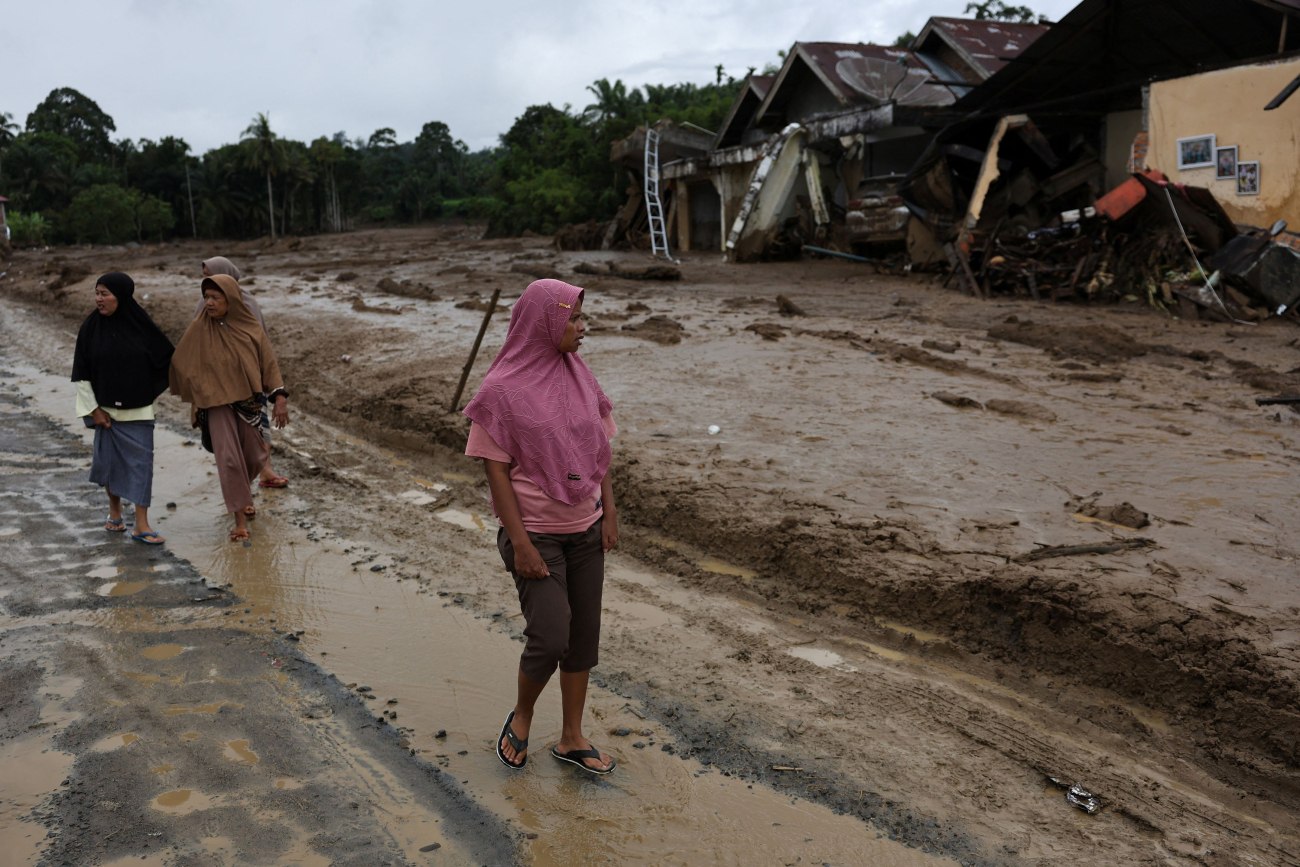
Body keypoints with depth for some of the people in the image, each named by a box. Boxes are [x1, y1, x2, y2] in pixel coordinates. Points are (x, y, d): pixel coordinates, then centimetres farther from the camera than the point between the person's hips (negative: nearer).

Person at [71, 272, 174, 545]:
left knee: (141, 461, -3)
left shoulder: (141, 324, -6)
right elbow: (81, 374, -1)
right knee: (110, 459, 9)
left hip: (138, 409, -1)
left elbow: (166, 358, 6)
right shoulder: (91, 327, -4)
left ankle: (141, 525, -1)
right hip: (106, 408, 1)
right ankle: (115, 511, 31)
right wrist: (94, 409, -4)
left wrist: (148, 391, 8)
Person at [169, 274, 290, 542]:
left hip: (247, 400, 2)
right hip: (217, 403, -2)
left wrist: (280, 398, -11)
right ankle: (240, 518, 2)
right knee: (229, 459, -7)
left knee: (255, 457, 12)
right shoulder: (199, 329, -7)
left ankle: (240, 488, 45)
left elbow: (269, 362, -4)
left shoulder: (250, 328, -5)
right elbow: (180, 362, 2)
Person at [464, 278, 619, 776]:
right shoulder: (503, 390, -14)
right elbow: (496, 470, -13)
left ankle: (572, 738, 27)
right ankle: (521, 718, 21)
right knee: (550, 637, -9)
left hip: (585, 530, 6)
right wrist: (520, 544, -16)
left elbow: (598, 450, 10)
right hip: (536, 533, -6)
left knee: (584, 636, 11)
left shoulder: (577, 375, 3)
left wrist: (609, 513, 4)